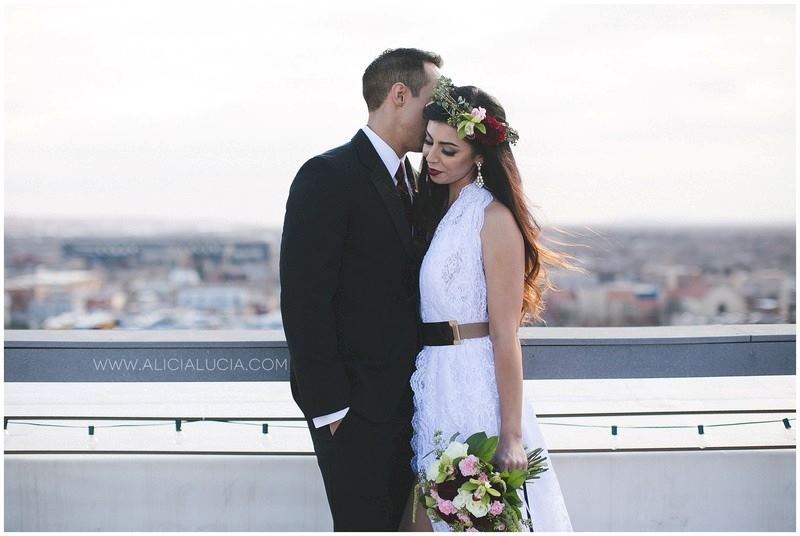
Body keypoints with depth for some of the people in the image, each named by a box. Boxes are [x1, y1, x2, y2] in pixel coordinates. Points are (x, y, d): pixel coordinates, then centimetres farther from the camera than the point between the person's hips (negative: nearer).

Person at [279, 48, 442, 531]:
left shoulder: (410, 179, 13)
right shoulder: (328, 176, -13)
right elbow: (303, 299, -17)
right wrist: (327, 403, -18)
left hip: (404, 397, 8)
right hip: (352, 402, -8)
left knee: (396, 521, 13)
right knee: (364, 524, 0)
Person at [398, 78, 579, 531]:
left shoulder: (494, 218, -12)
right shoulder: (436, 210, 14)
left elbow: (505, 336, -16)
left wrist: (510, 437, -18)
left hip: (475, 392, -8)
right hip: (431, 390, 8)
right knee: (421, 519, 10)